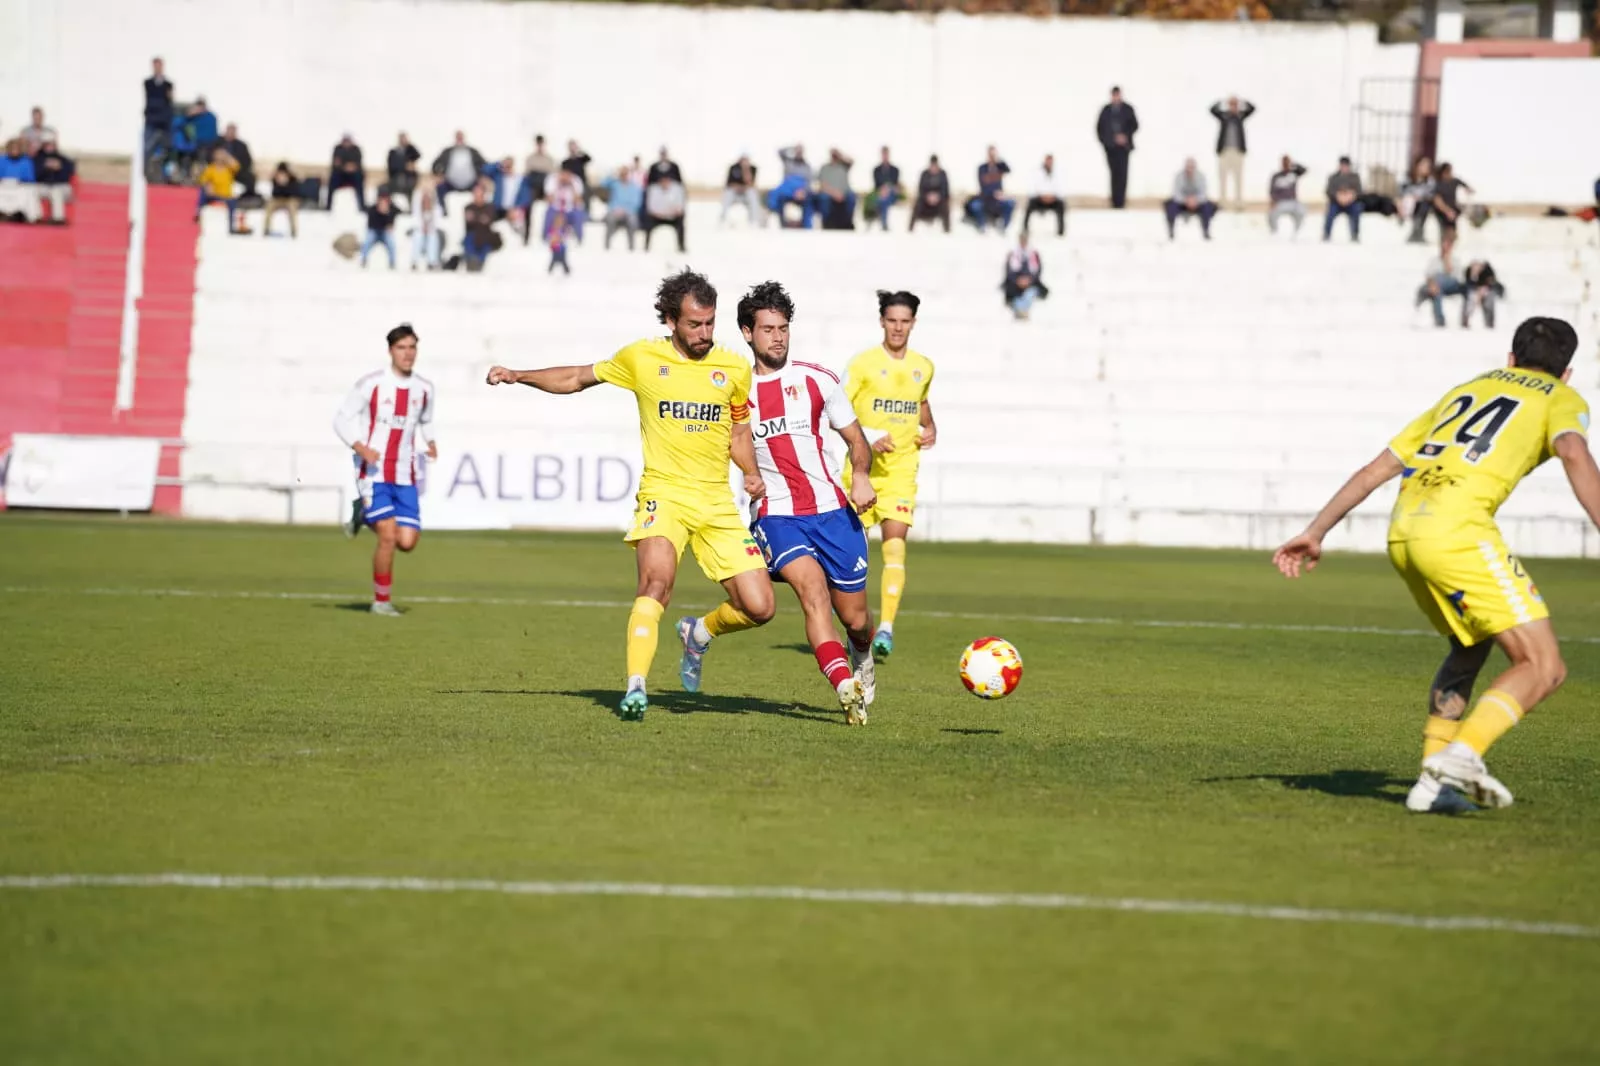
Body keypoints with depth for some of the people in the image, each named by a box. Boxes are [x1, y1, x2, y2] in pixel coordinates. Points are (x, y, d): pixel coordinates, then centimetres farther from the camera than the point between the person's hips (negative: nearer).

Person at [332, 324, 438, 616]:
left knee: (407, 542, -3)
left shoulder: (424, 388, 6)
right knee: (388, 537, -14)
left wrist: (431, 442, 6)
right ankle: (381, 601, 4)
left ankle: (363, 516, 27)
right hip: (374, 473, -5)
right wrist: (360, 447, -19)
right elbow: (342, 419, -3)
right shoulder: (372, 384, -8)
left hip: (405, 477, 5)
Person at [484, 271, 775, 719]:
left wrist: (752, 473, 2)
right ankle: (635, 688, -30)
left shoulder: (735, 368, 6)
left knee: (758, 608, -3)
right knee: (657, 581, -30)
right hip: (663, 493, -3)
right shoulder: (642, 357, 2)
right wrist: (520, 376, 4)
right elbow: (577, 378, 15)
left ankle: (701, 633, 29)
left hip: (718, 503, 3)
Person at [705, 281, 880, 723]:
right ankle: (846, 688, -35)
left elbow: (855, 439, 11)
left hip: (831, 510, 2)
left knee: (855, 617, 6)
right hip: (776, 516, -2)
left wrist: (862, 476, -9)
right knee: (813, 591, -28)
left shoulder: (816, 380, 5)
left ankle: (861, 657, 43)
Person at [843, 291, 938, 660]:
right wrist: (868, 438, -18)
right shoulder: (863, 363, -5)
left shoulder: (923, 367, 9)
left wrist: (930, 427, 10)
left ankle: (886, 627, -22)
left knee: (895, 543, -15)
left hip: (902, 468, 2)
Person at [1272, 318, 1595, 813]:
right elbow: (1574, 456, -8)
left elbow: (1377, 468, 27)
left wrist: (1315, 532, 29)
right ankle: (1462, 754, -25)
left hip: (1403, 530, 7)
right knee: (1543, 667, -3)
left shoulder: (1464, 391, 32)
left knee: (1471, 646, 27)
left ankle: (1434, 780, 17)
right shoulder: (1561, 399, 16)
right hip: (1458, 529, -7)